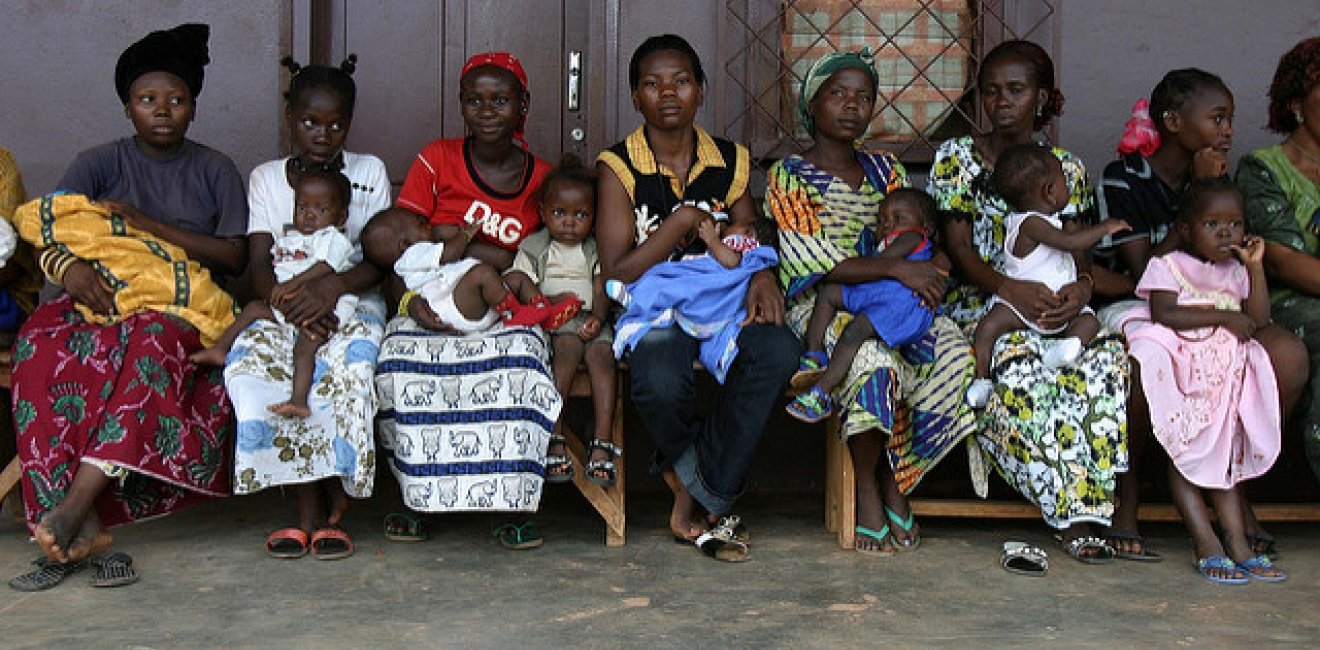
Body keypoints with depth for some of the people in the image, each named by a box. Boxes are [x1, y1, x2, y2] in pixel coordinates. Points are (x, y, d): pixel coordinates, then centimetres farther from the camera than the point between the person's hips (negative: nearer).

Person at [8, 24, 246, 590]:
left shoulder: (215, 170, 12)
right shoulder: (101, 163, 12)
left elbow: (234, 256, 1)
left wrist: (151, 225, -11)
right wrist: (66, 266, -25)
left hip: (183, 308, -1)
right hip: (103, 300, 2)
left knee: (154, 343, -38)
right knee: (42, 344, -32)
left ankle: (76, 502, -45)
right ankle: (84, 533, -39)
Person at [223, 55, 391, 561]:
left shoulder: (369, 173, 9)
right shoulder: (266, 177, 12)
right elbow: (259, 268, 1)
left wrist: (333, 286, -22)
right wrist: (291, 301, -21)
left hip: (353, 305, -1)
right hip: (285, 306, 2)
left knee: (347, 363, -36)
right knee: (249, 363, -32)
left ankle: (334, 509, -22)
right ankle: (308, 510, -25)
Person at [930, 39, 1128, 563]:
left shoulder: (1067, 168, 15)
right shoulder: (956, 157, 7)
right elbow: (958, 248, -3)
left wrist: (1081, 287, -18)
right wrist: (1009, 288, -23)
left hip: (1054, 304, 3)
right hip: (977, 302, -3)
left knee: (1107, 356, -31)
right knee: (1018, 361, -37)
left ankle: (1086, 502, -32)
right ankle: (1072, 513, -33)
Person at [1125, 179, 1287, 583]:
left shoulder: (1237, 272, 15)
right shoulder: (1169, 266, -1)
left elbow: (1258, 319, 3)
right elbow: (1163, 314, -17)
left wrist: (1255, 266, -1)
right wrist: (1223, 317, -16)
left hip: (1224, 379, 5)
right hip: (1182, 374, -5)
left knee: (1226, 455, 1)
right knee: (1184, 458, -10)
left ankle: (1237, 540, -4)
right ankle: (1208, 546, -12)